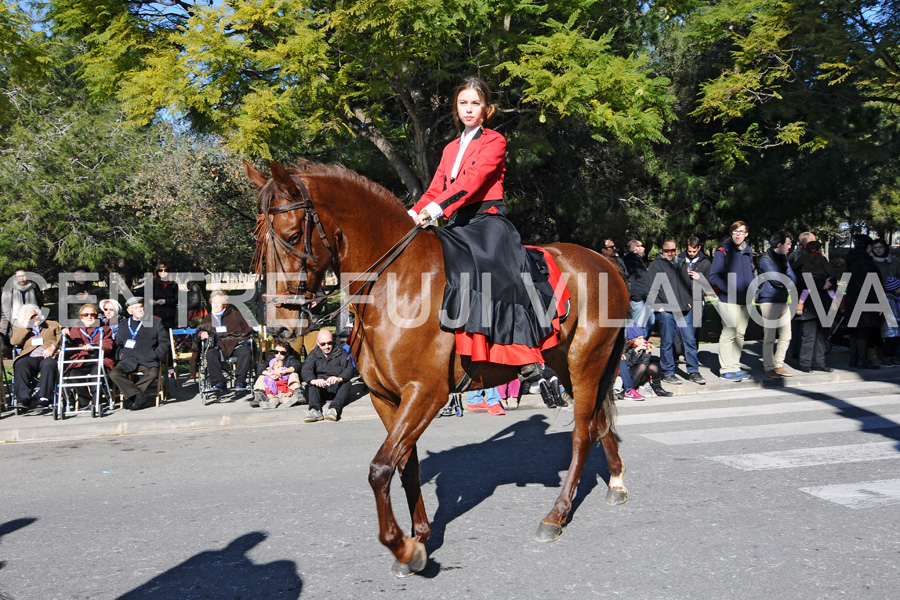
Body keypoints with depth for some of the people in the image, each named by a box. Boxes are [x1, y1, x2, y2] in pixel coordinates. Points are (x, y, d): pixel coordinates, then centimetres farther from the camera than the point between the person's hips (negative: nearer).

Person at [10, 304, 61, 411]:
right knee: (20, 365, -34)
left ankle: (44, 398, -44)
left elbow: (61, 338, 12)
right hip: (30, 357, 2)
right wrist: (25, 325, 10)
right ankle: (23, 397, -41)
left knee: (49, 365, -38)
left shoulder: (53, 325, 28)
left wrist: (53, 347, -8)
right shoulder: (21, 329, 30)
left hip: (48, 357, -2)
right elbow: (14, 341, 9)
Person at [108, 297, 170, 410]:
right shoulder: (123, 325, 22)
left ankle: (131, 396, -23)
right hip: (128, 360, 2)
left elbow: (164, 342, 10)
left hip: (148, 360, -2)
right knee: (114, 374, -27)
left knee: (153, 373, -35)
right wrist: (120, 355, 2)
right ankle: (141, 396, -29)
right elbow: (117, 344, 23)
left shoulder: (155, 322, 14)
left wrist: (156, 356, -5)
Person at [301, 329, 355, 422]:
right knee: (311, 384, -27)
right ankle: (315, 410, -50)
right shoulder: (313, 355, 9)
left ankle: (334, 408, -53)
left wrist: (339, 378, -39)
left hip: (337, 389, -1)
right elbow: (305, 370, -11)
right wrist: (313, 380, -36)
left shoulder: (341, 354, 5)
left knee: (346, 382, -30)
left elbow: (349, 369, -14)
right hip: (320, 390, 1)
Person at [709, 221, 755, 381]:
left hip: (745, 300, 7)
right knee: (729, 333, -7)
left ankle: (735, 367, 19)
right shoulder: (723, 250, -7)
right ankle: (726, 369, 1)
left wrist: (751, 288, 9)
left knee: (740, 334, 11)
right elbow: (714, 276, -12)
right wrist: (729, 290, -19)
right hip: (729, 301, -7)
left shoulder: (748, 251, 15)